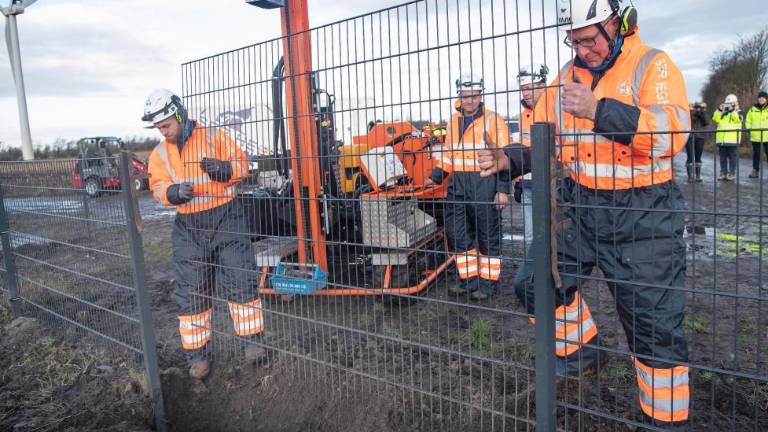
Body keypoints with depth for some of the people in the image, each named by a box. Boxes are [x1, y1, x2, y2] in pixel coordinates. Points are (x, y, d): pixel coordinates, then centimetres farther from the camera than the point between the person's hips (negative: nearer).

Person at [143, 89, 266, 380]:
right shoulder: (160, 154, 9)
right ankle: (196, 353, 18)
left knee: (240, 281, 0)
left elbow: (242, 163, -2)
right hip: (189, 227, 3)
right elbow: (158, 186, -1)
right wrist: (173, 192, -24)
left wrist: (225, 168, -23)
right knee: (190, 291, 5)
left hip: (226, 218, -3)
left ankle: (252, 340, 16)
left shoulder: (214, 137, -1)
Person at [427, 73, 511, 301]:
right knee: (457, 233, 7)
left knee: (488, 234, 2)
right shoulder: (453, 122, 16)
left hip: (485, 182, -6)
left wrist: (503, 188, -12)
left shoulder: (493, 120, -3)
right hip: (458, 183, 6)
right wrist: (435, 178, 14)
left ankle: (487, 282, 14)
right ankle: (469, 279, 19)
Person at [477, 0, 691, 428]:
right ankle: (580, 349, 34)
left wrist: (599, 111, -34)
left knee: (656, 327, 2)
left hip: (643, 215, -5)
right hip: (579, 205, 5)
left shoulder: (653, 66, -7)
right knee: (538, 281, 8)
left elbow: (673, 132, -23)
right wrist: (507, 160, -10)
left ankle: (667, 418, 23)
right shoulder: (567, 77, 9)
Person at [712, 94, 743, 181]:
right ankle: (723, 173, 14)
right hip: (721, 139, 4)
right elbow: (715, 118, 0)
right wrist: (719, 110, -9)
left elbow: (738, 119, -15)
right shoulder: (722, 112, 15)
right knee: (723, 157, 8)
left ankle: (732, 174, 5)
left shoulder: (738, 112, 4)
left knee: (732, 157, 1)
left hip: (733, 139, -4)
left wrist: (732, 110, -18)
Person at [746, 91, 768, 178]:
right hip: (755, 136, 2)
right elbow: (748, 121, 14)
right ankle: (755, 171, 13)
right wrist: (749, 130, 3)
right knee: (756, 154, 7)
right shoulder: (753, 109, 8)